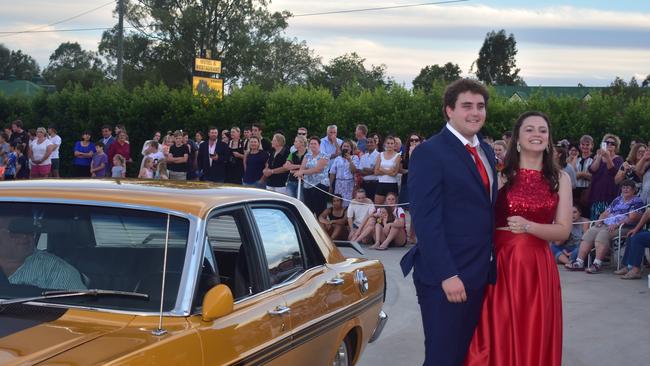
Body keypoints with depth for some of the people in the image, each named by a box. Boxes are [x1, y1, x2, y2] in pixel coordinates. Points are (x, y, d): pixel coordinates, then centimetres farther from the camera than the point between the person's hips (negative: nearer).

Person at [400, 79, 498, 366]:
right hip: (444, 280, -8)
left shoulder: (486, 151, 14)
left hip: (479, 276, 8)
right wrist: (447, 275, -21)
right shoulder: (429, 153, -11)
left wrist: (489, 264, 9)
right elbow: (426, 221, -17)